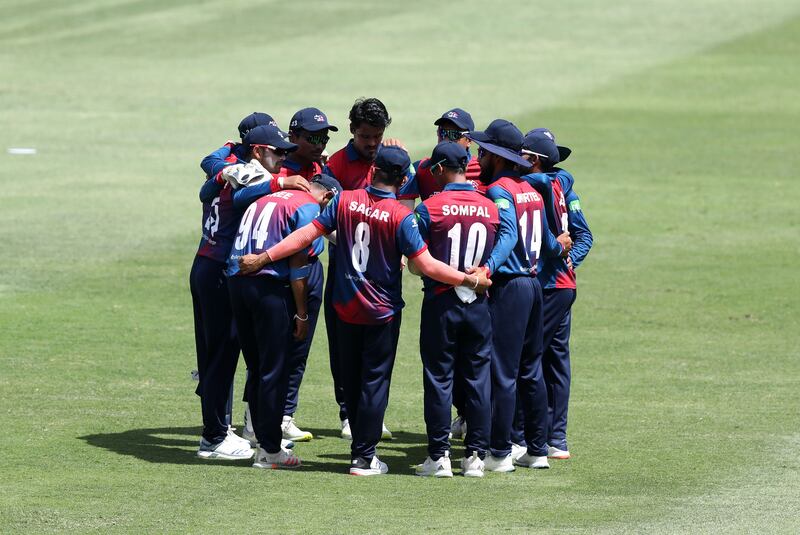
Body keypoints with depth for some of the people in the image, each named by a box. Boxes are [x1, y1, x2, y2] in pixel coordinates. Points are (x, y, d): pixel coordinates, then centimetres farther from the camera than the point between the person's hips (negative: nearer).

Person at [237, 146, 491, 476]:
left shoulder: (345, 201, -7)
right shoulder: (401, 216, -17)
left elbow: (306, 235, -8)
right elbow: (427, 265, -19)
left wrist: (264, 258, -3)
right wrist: (470, 280, -10)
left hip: (346, 309, 4)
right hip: (382, 312, -4)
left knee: (351, 382, 15)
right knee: (374, 381, 4)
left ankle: (362, 449, 23)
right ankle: (364, 458, 4)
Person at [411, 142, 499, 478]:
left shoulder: (430, 208, -9)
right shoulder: (491, 209, 2)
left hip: (441, 302, -3)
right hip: (479, 302, 3)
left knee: (439, 378, 3)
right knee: (478, 377, 8)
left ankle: (439, 456, 2)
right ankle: (475, 456, 9)